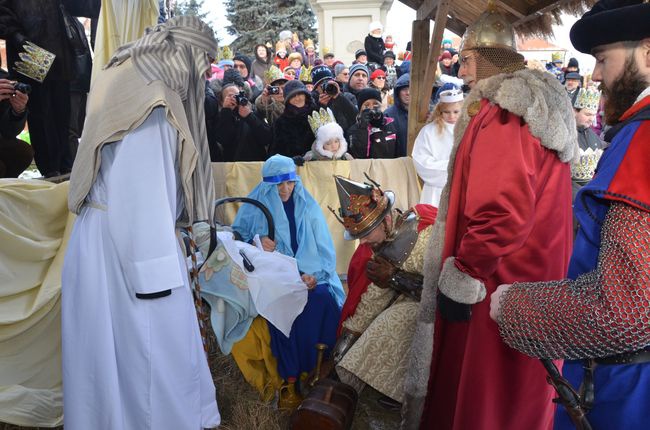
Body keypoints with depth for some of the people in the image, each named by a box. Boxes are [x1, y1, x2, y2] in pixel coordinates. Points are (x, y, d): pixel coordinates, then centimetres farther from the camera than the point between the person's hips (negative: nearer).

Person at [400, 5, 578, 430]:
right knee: (516, 387, 24)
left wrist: (461, 278, -20)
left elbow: (500, 210, -29)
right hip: (537, 273, 10)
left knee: (479, 387, 8)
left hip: (499, 281, -10)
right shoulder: (540, 108, 12)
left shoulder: (500, 112, -19)